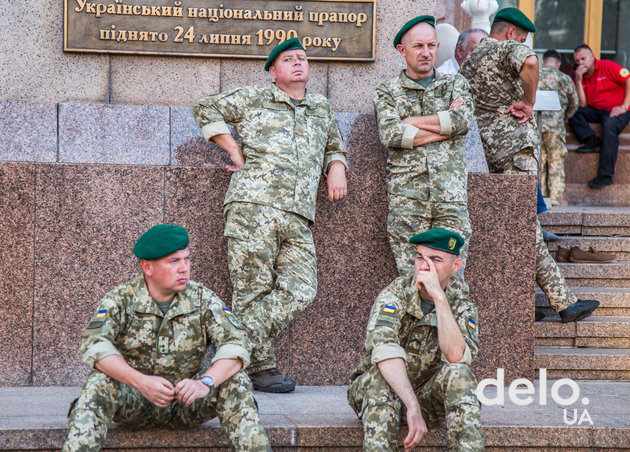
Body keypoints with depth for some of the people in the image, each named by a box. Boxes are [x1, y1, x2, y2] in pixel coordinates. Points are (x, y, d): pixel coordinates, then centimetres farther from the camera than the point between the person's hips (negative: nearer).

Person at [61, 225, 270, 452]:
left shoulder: (202, 299, -2)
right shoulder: (120, 299, -7)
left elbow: (237, 343, -14)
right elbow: (94, 344, -22)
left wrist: (206, 382, -34)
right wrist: (141, 382, -37)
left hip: (186, 401, 1)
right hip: (133, 397, -1)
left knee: (236, 382, -23)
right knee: (98, 384, -31)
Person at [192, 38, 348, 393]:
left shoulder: (322, 108, 27)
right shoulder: (254, 99, 13)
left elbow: (335, 147, 41)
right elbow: (207, 110, 15)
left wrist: (337, 169, 18)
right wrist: (236, 151, 8)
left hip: (298, 218, 5)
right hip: (252, 204, -4)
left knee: (301, 291, -9)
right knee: (254, 288, -8)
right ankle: (261, 366, 0)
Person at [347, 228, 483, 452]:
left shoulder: (462, 308, -5)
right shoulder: (395, 293, -14)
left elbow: (456, 356, -28)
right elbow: (384, 351, -33)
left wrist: (439, 297, -31)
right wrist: (412, 407, -44)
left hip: (427, 395, 2)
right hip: (370, 391, -2)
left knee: (458, 373, -27)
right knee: (383, 376, -35)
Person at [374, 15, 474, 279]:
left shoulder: (456, 85, 18)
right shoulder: (387, 92, 13)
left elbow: (462, 120, -4)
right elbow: (391, 135, -6)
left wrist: (411, 122, -1)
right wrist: (444, 125, -4)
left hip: (451, 197, 1)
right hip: (406, 197, -1)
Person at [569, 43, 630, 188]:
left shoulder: (608, 66, -4)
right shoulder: (581, 77, 10)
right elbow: (582, 105, 0)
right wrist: (578, 80, -8)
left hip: (616, 111, -6)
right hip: (596, 111, 6)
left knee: (609, 127, -37)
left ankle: (605, 175, -38)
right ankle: (593, 142, -22)